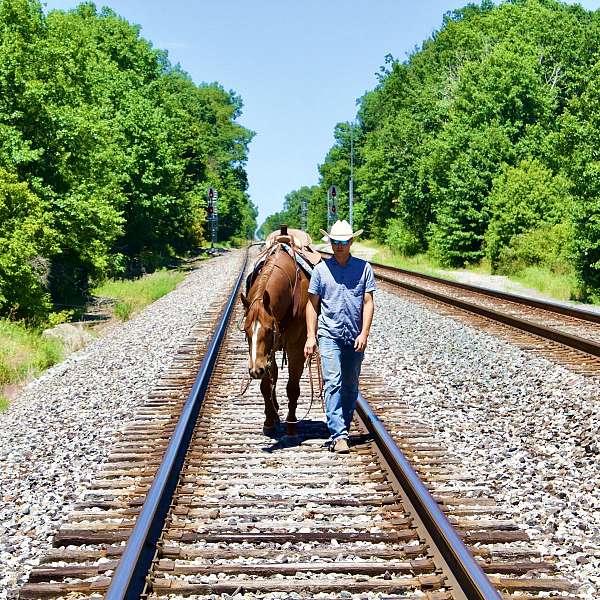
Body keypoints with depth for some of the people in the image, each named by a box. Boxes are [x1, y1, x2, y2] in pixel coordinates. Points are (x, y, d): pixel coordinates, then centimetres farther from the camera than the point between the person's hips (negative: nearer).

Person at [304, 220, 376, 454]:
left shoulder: (364, 268, 2)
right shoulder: (321, 269, 2)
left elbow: (368, 302, 1)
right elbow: (312, 304, 4)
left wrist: (364, 333, -9)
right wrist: (311, 336, -2)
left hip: (355, 337, 2)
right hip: (329, 335, -2)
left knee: (351, 387, 10)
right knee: (333, 383, -13)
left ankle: (342, 430, 24)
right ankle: (339, 435, -16)